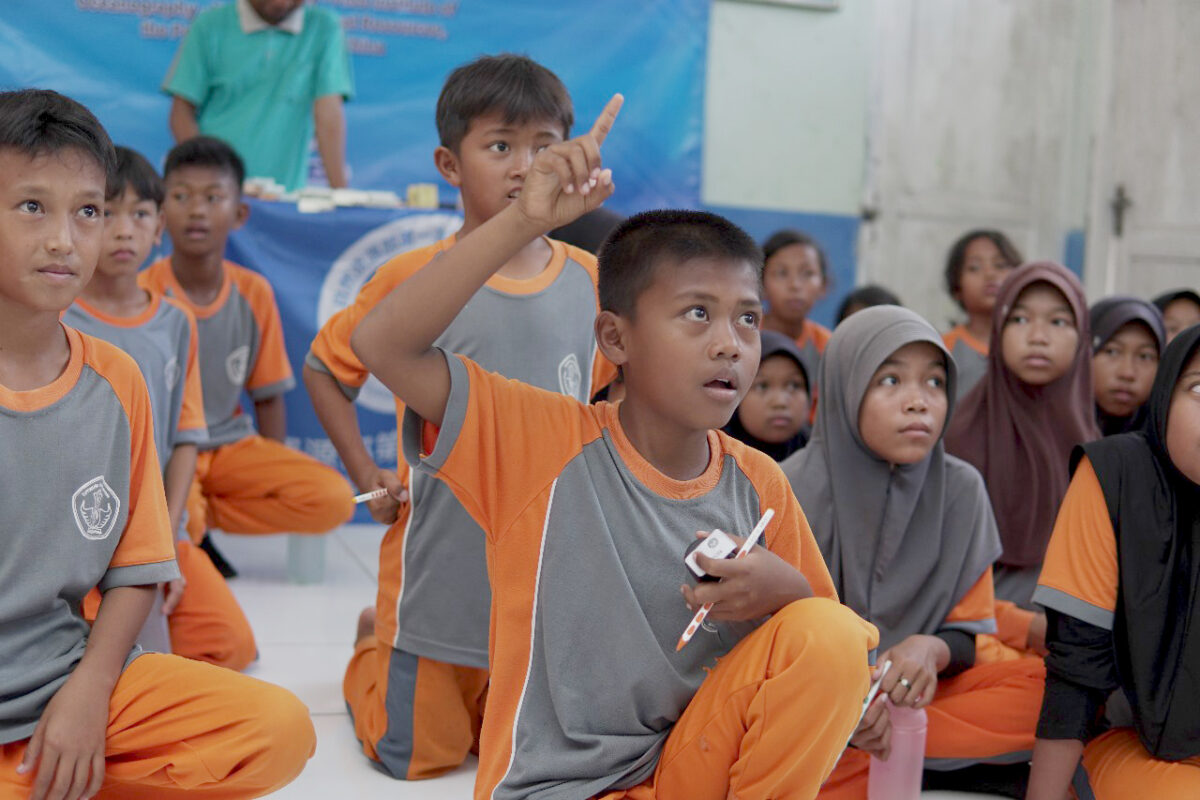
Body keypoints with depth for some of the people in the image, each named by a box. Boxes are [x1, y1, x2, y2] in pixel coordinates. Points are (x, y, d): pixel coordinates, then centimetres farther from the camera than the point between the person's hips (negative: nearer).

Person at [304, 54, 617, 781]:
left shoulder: (587, 279, -2)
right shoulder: (414, 278, -9)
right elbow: (323, 370, 4)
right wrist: (367, 476, -3)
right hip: (440, 564, -3)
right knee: (417, 759, 7)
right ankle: (375, 643, 36)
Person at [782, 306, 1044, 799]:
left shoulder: (961, 490, 0)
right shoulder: (796, 490, -10)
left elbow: (970, 632, 4)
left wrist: (931, 649, -20)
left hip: (913, 692, 4)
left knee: (1047, 686, -22)